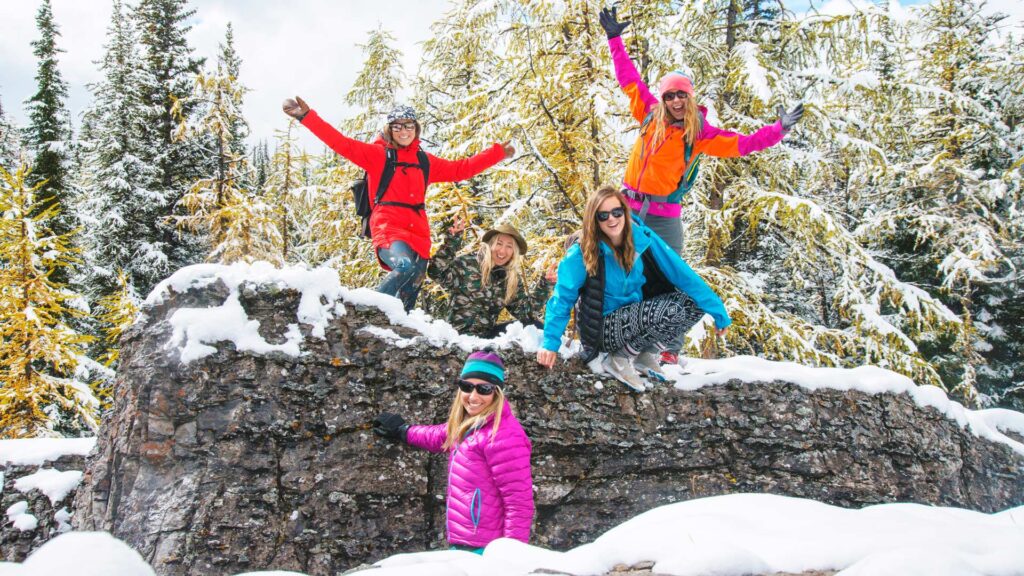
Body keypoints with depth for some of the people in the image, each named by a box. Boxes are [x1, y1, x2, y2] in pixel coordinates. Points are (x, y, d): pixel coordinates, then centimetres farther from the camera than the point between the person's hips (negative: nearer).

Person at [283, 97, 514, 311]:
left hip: (418, 233, 5)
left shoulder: (425, 161, 20)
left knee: (408, 299, 2)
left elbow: (461, 169, 26)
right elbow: (343, 144, -3)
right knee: (404, 266, -35)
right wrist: (307, 116, -13)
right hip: (388, 229, -5)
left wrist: (497, 153, 27)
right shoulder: (377, 154, 7)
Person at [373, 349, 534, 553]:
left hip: (483, 550, -10)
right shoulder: (465, 427, 13)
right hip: (462, 544, 10)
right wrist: (402, 431, 48)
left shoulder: (502, 436, -18)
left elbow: (519, 502, -20)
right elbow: (443, 437, 37)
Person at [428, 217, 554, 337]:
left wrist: (544, 286, -5)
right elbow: (436, 273, -20)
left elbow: (525, 313, 3)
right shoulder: (467, 264, -7)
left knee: (536, 325, -8)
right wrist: (452, 241, -25)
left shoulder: (514, 280, 8)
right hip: (459, 334, -6)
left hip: (487, 334, 6)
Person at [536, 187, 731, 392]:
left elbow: (682, 273, -9)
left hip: (639, 317, 5)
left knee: (694, 303, -13)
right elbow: (562, 298, -11)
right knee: (670, 311, -28)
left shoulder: (643, 238, -9)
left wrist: (718, 311, -10)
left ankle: (644, 351, 0)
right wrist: (550, 342, -21)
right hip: (605, 328, -5)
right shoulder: (583, 254, -17)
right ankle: (619, 360, -9)